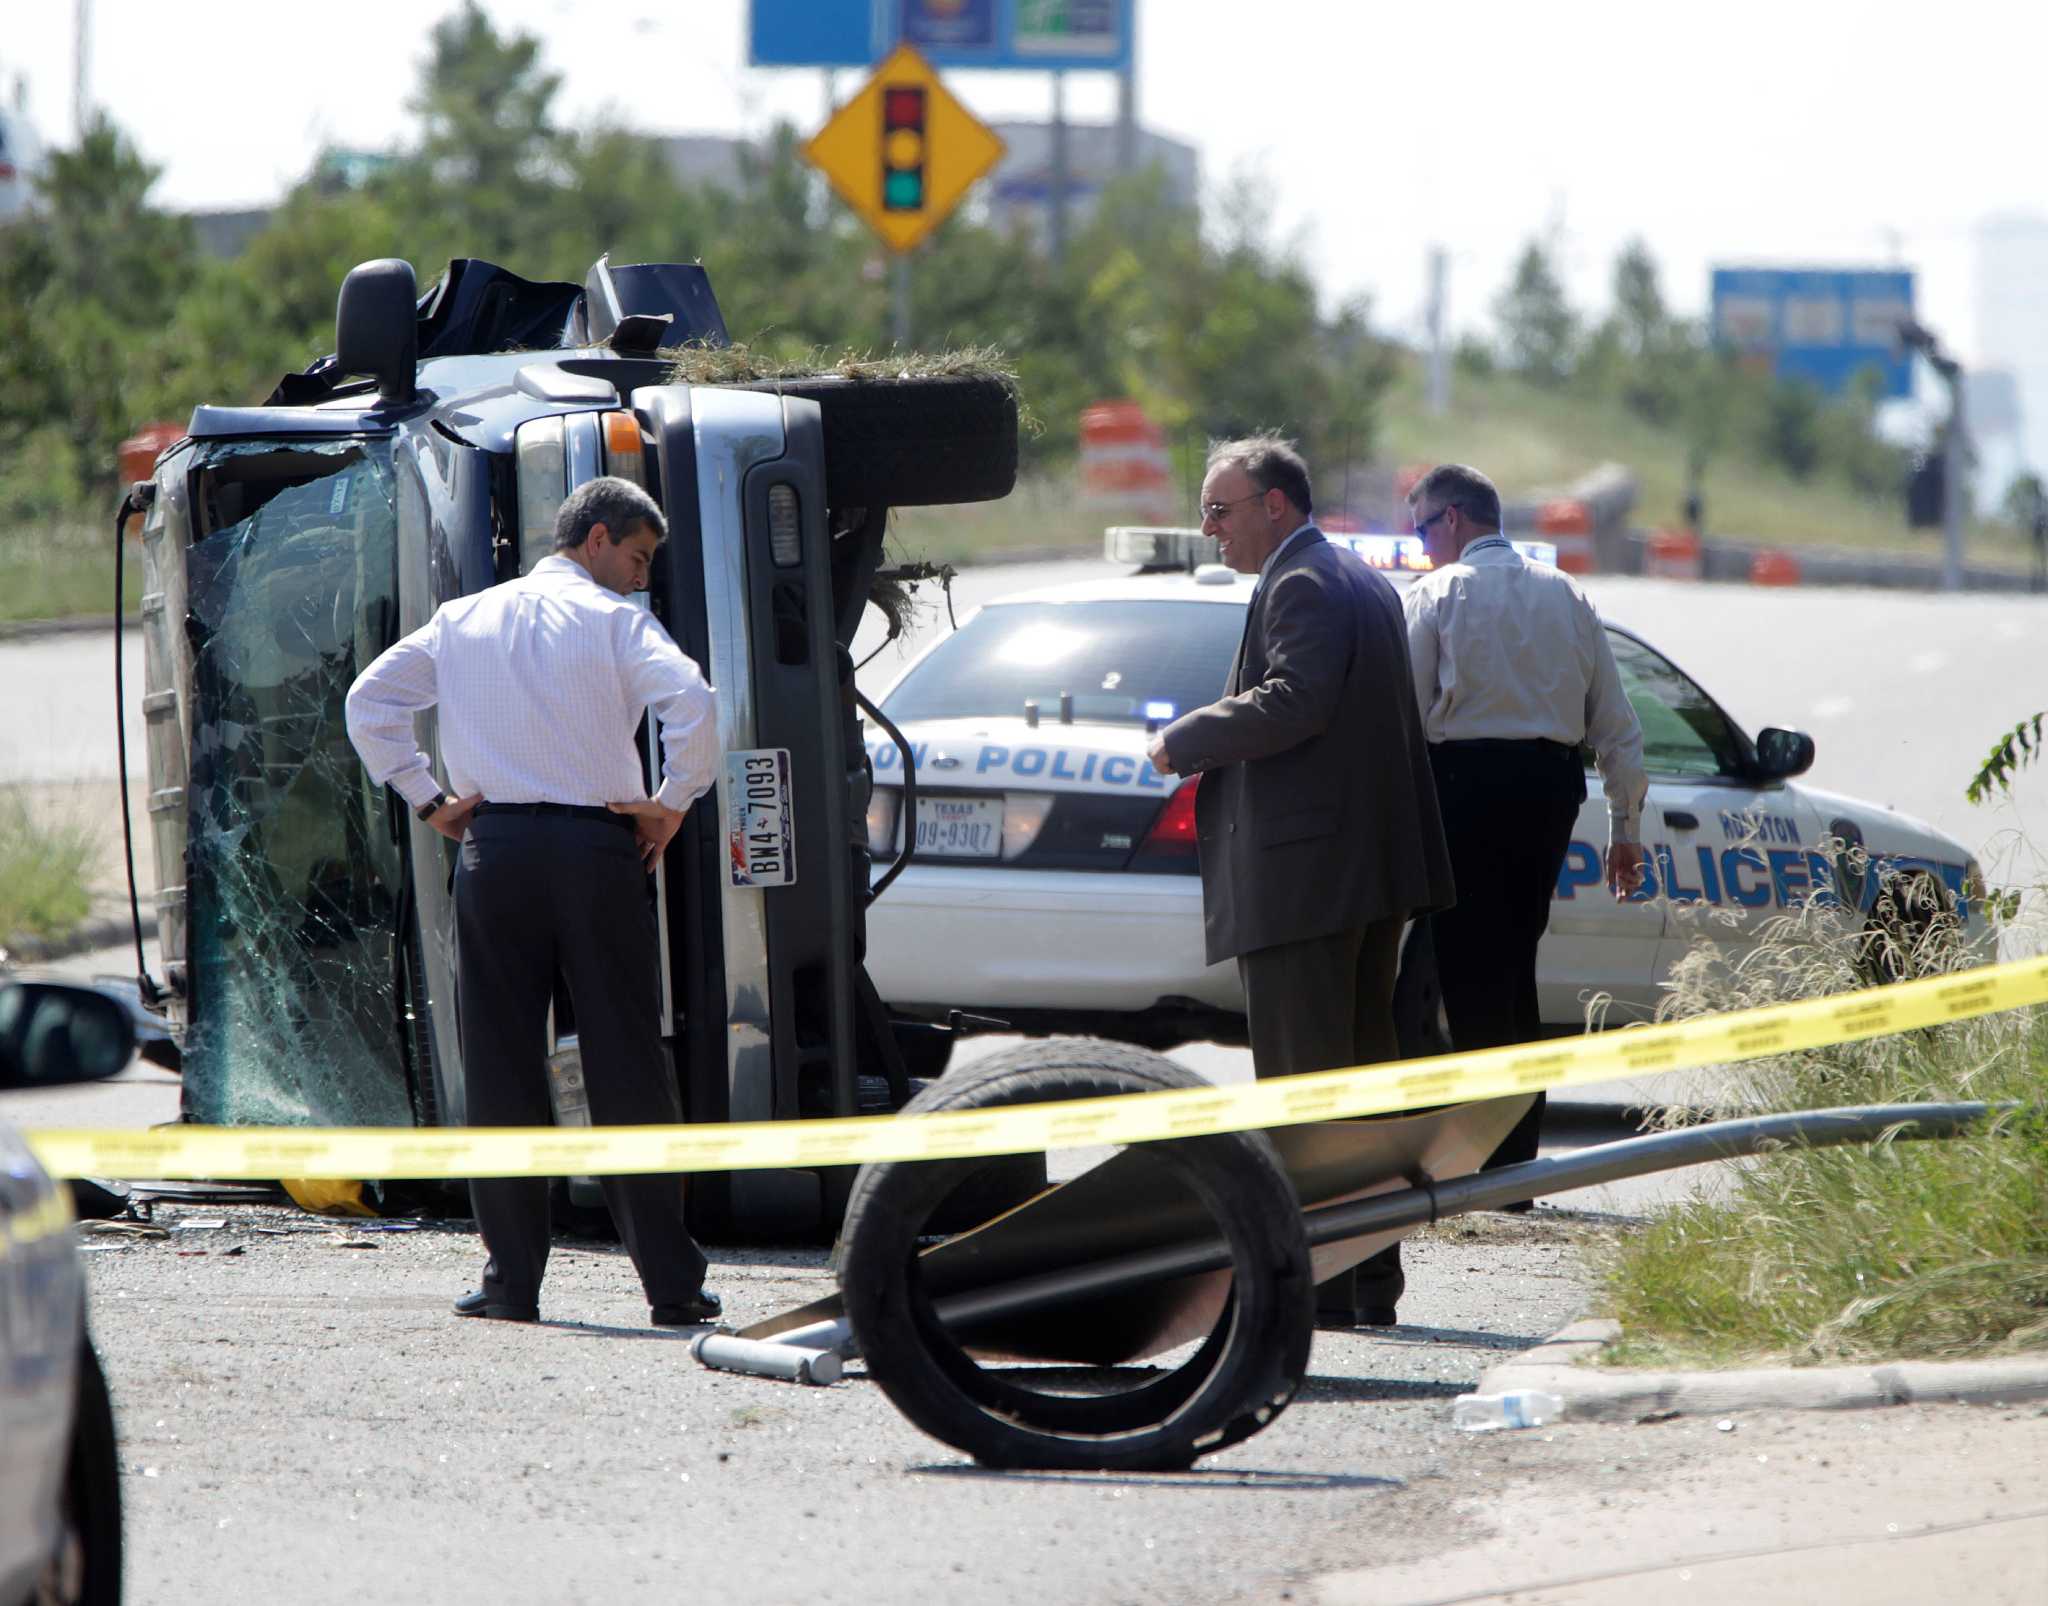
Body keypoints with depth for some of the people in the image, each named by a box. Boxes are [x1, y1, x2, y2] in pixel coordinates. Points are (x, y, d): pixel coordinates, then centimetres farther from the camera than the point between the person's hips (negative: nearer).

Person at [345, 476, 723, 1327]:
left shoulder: (464, 620, 14)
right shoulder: (614, 620, 0)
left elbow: (370, 699, 12)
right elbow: (691, 702, -16)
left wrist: (426, 799, 11)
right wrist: (672, 803, -4)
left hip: (494, 849, 3)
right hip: (597, 848, -3)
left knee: (500, 1067, 5)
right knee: (627, 1066, 0)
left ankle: (512, 1279, 3)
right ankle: (671, 1281, -1)